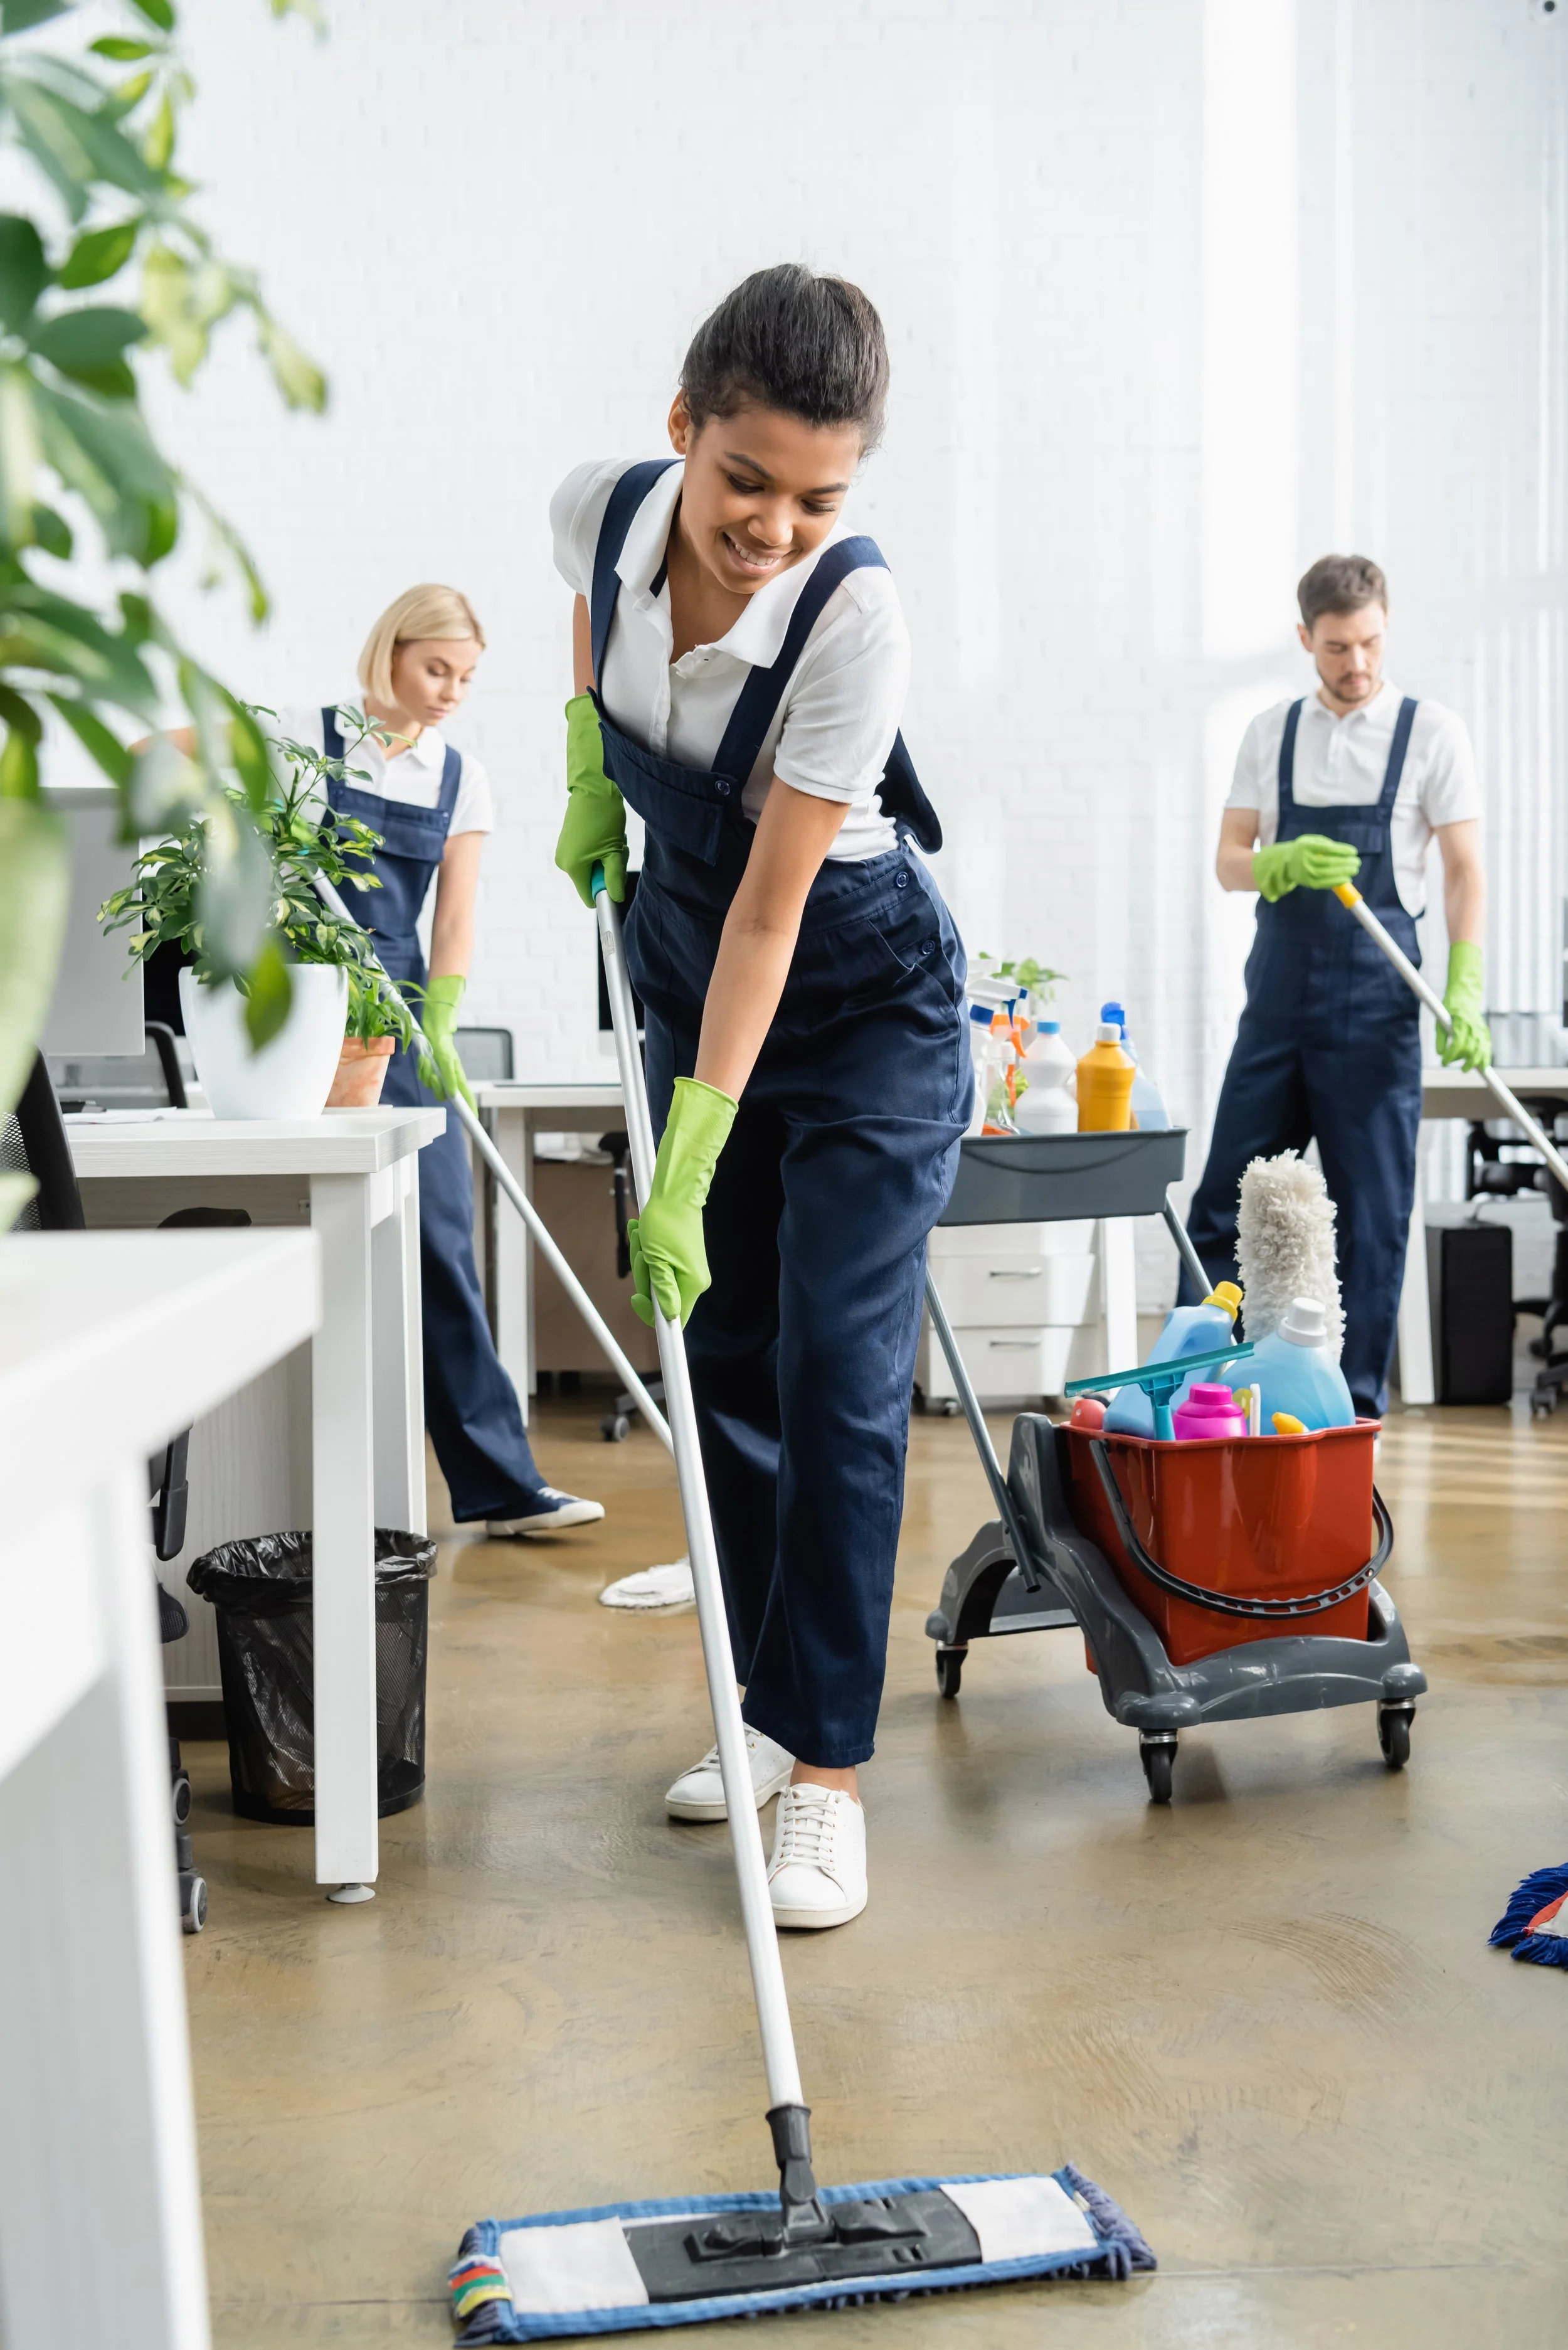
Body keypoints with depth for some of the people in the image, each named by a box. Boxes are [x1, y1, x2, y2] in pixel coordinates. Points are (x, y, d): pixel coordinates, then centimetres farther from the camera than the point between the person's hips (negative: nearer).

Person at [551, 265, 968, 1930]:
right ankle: (775, 1711, 20)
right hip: (686, 975, 5)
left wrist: (688, 1172, -27)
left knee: (834, 1370, -11)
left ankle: (827, 1766, -3)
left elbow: (769, 912, -28)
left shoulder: (856, 619, -28)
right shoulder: (599, 511, -14)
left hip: (864, 1002, -5)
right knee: (725, 1363, 7)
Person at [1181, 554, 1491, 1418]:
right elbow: (1229, 860, 7)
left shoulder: (1431, 731, 0)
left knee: (1373, 1212, 2)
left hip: (1374, 998, -3)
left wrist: (1465, 992, -13)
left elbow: (1464, 870, -2)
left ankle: (1357, 1409, 11)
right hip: (1279, 989, 3)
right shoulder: (1271, 732, 8)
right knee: (1225, 1199, 4)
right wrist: (1284, 866, -16)